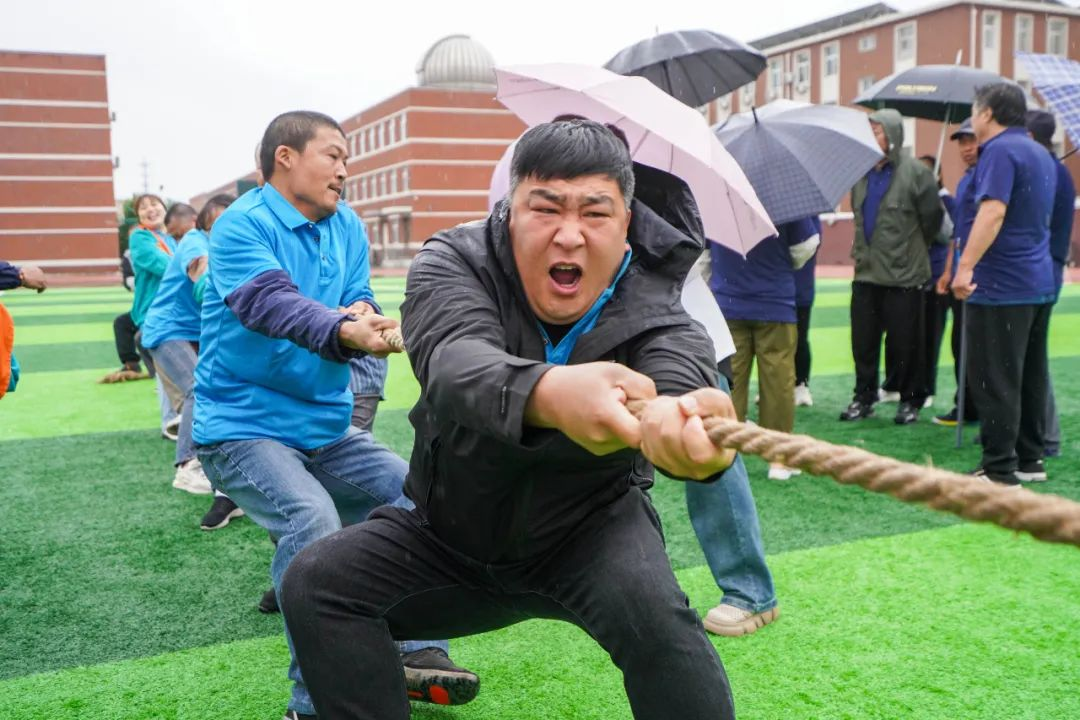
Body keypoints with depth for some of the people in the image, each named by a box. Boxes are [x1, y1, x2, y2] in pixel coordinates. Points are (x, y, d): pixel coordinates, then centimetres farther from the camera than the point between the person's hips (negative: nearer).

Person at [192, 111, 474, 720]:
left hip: (326, 424, 8)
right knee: (312, 521, -28)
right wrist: (343, 332, -48)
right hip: (244, 425, -7)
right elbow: (270, 302, -29)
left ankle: (416, 649, 8)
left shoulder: (347, 227, 9)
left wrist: (362, 318, -23)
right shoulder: (242, 225, -12)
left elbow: (359, 304, 2)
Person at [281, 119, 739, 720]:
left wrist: (680, 426, -71)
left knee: (653, 612, -31)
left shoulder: (658, 311, -19)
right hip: (453, 534, 2)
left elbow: (677, 383, -43)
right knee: (315, 584, -15)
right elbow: (456, 362, -40)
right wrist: (546, 392, -65)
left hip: (592, 529, -1)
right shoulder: (454, 262, -18)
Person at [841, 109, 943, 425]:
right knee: (863, 341, 9)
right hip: (866, 271, 5)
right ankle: (864, 397, 21)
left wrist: (914, 248, 8)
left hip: (903, 275, -5)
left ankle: (911, 400, 15)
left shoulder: (916, 172, -8)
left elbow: (932, 217, -2)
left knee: (905, 343, 2)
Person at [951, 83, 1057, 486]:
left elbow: (993, 211, -26)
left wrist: (966, 266, -30)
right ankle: (1030, 460, 23)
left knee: (996, 381, -5)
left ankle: (1000, 471, -2)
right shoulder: (1041, 154, 17)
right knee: (1030, 377, 15)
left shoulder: (1000, 151, -13)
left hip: (1002, 286, -10)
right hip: (1040, 284, 10)